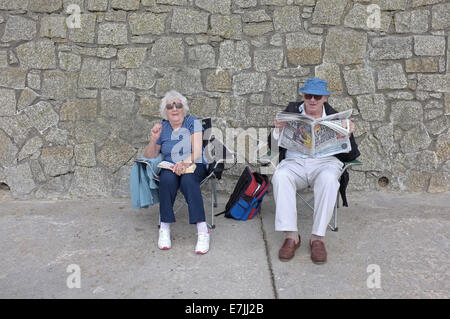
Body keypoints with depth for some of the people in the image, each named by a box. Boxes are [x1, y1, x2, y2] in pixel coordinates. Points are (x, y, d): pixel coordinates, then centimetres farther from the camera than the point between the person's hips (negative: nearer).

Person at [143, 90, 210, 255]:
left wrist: (186, 162, -30)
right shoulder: (162, 128, 12)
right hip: (170, 167, 2)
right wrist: (154, 139, -6)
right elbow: (149, 156, 12)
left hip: (194, 166, -2)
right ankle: (165, 228, -27)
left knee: (188, 179, -37)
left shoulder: (193, 122, 3)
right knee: (167, 178, -34)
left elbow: (197, 151, -9)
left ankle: (203, 230, -39)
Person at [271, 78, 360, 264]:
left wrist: (347, 135, -14)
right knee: (280, 176, -32)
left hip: (326, 162, -1)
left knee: (328, 179, -36)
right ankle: (291, 236, -27)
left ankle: (317, 238, -27)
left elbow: (351, 156, 4)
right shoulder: (292, 111, 14)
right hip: (294, 161, 1)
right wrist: (278, 129, -13)